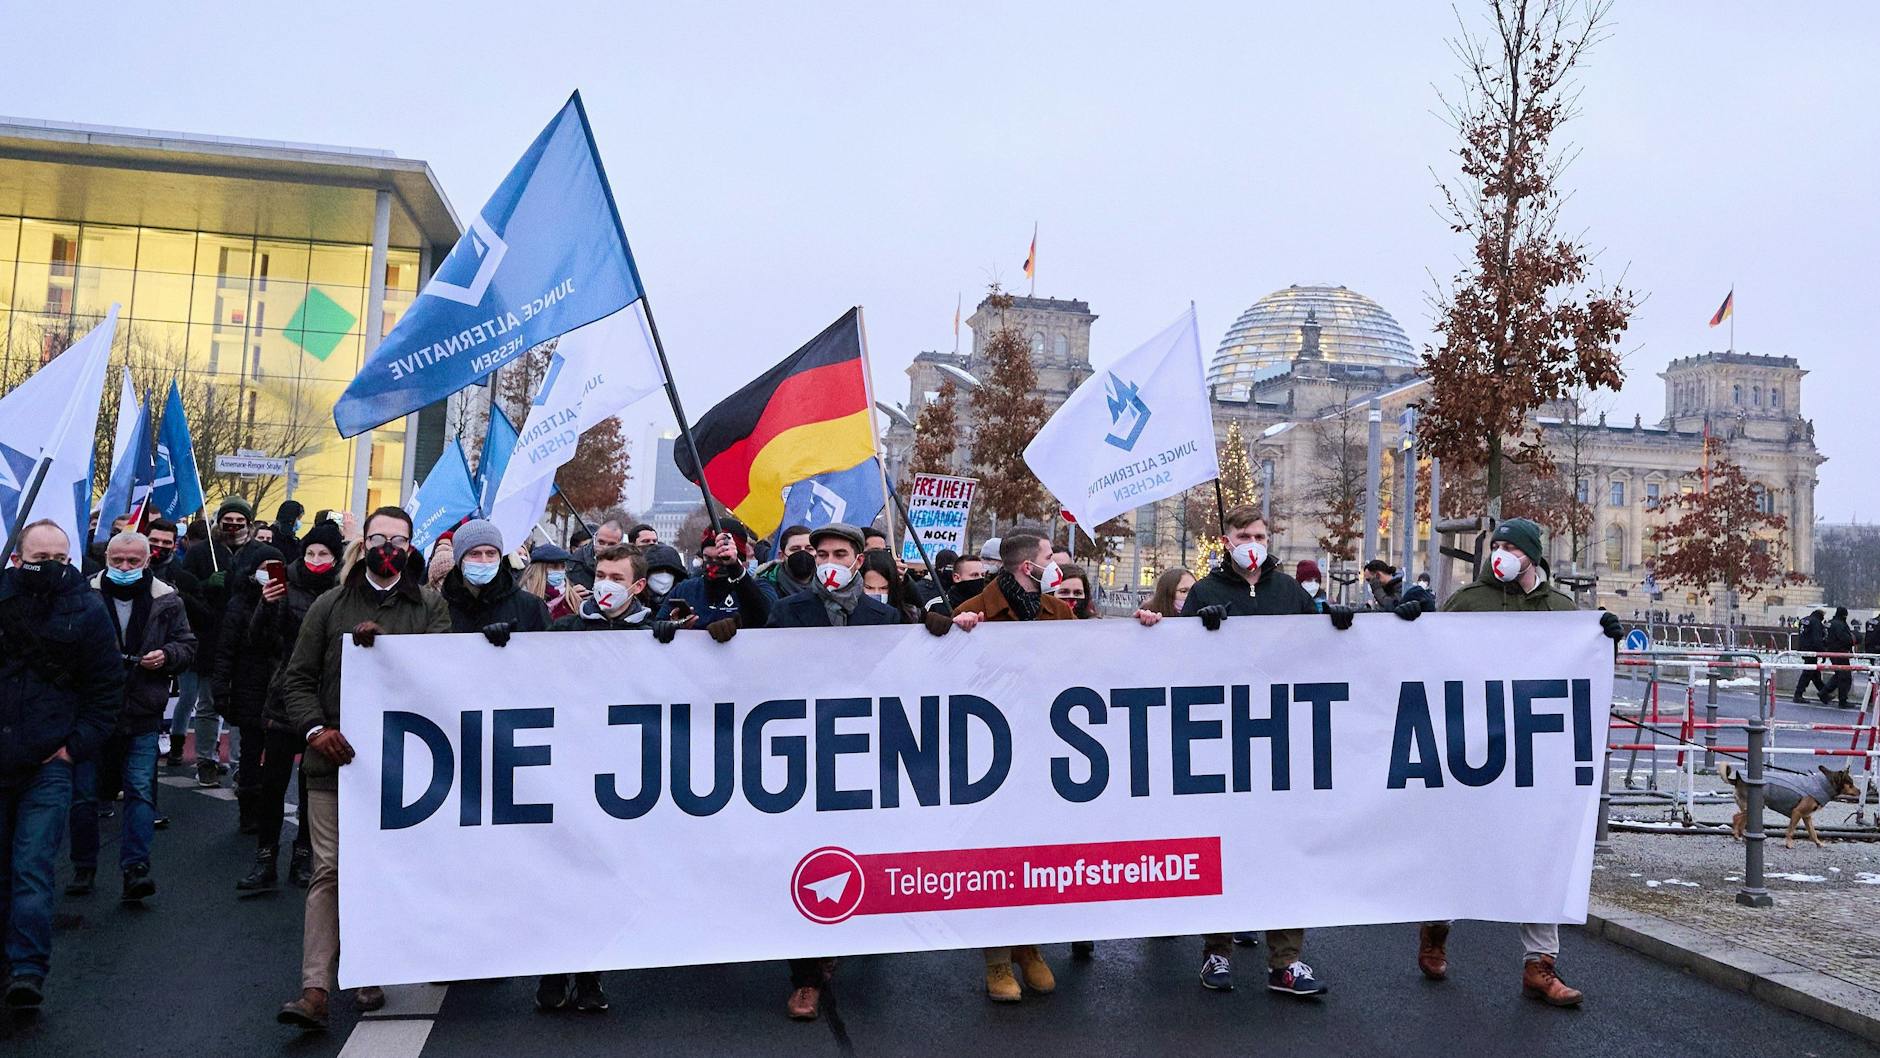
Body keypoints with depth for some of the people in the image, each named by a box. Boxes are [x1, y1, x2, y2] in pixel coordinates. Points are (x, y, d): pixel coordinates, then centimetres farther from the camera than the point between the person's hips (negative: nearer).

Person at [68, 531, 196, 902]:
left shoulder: (166, 600, 2)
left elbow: (187, 646, 10)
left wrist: (166, 655, -11)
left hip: (142, 714, 0)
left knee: (141, 791, -4)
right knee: (84, 794, 8)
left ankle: (135, 868, -2)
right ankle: (83, 868, 22)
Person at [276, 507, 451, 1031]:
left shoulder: (430, 607, 6)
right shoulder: (331, 605, 10)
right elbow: (297, 677, 8)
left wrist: (386, 642, -20)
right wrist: (314, 727, -7)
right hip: (334, 758, 0)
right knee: (328, 871, -3)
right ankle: (315, 991, -2)